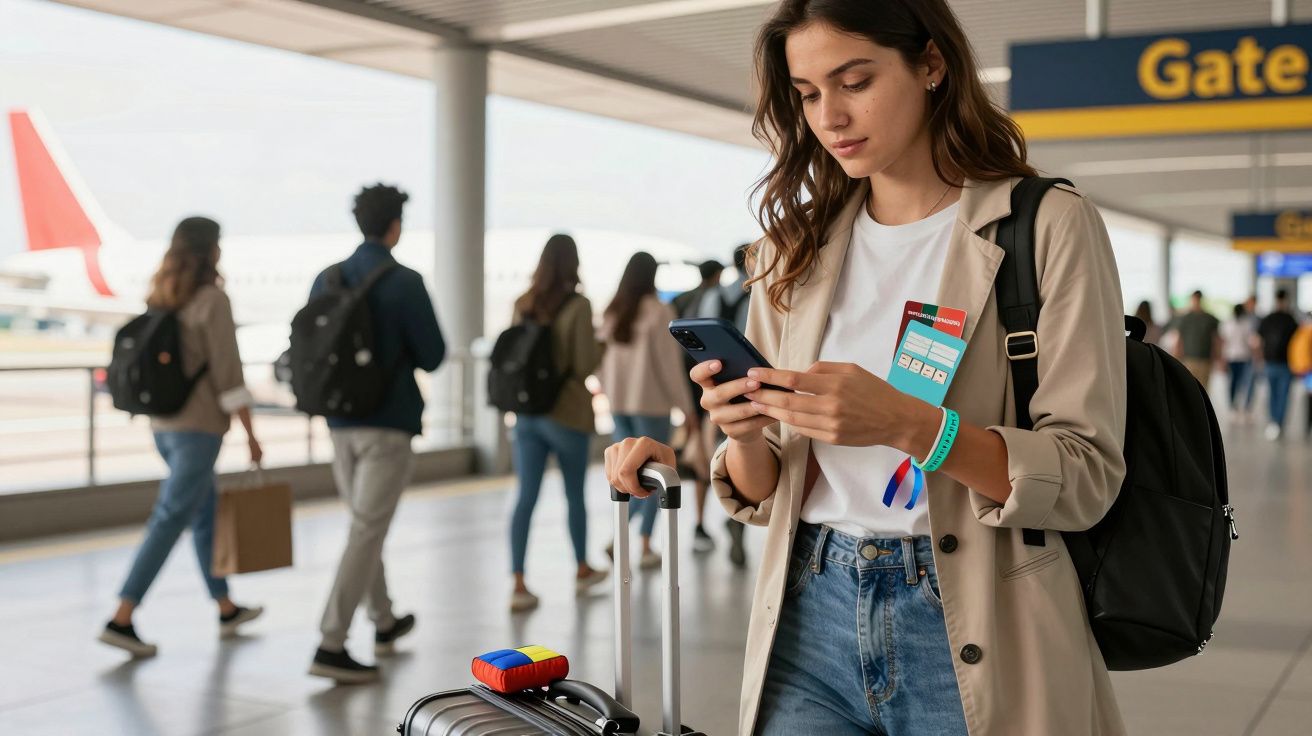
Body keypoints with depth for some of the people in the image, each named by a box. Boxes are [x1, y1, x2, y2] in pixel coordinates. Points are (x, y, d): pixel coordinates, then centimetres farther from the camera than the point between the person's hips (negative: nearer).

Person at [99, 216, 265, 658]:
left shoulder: (160, 299, 9)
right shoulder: (212, 299, -13)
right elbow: (228, 373, -15)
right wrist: (250, 433, -9)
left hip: (162, 424, 8)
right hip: (198, 426, -8)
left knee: (206, 511, 19)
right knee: (169, 522, -7)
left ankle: (226, 610, 30)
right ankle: (121, 620, -10)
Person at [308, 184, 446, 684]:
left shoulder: (327, 280, 3)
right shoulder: (405, 283, -12)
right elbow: (433, 356, -11)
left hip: (340, 421, 6)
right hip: (389, 422, -6)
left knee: (365, 524, 20)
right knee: (367, 531, -4)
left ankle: (384, 622, 34)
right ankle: (331, 646, -7)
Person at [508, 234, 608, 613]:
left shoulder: (523, 305, 3)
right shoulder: (577, 305, -11)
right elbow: (585, 365, -14)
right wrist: (599, 346, 5)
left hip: (526, 413, 4)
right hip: (567, 413, -4)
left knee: (526, 497, 1)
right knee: (575, 495, 14)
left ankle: (518, 584, -4)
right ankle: (582, 570, 30)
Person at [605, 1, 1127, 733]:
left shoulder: (1048, 225, -6)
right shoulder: (799, 246, 7)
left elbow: (1085, 478, -12)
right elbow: (765, 493, 9)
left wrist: (905, 424, -26)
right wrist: (745, 434, -14)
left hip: (966, 627, -3)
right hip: (812, 618, 4)